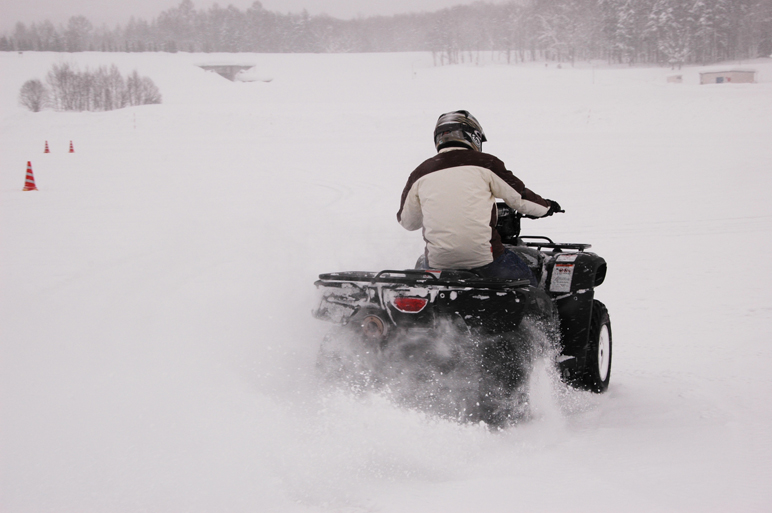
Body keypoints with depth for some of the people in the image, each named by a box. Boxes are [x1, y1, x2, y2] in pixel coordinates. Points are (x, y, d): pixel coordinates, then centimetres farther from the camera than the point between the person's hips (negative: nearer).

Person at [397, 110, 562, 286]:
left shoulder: (421, 173, 8)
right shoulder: (484, 163, 0)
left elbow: (407, 221, 17)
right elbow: (518, 196, 5)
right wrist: (546, 206, 25)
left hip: (438, 259, 2)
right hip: (483, 254, -2)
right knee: (526, 284, 17)